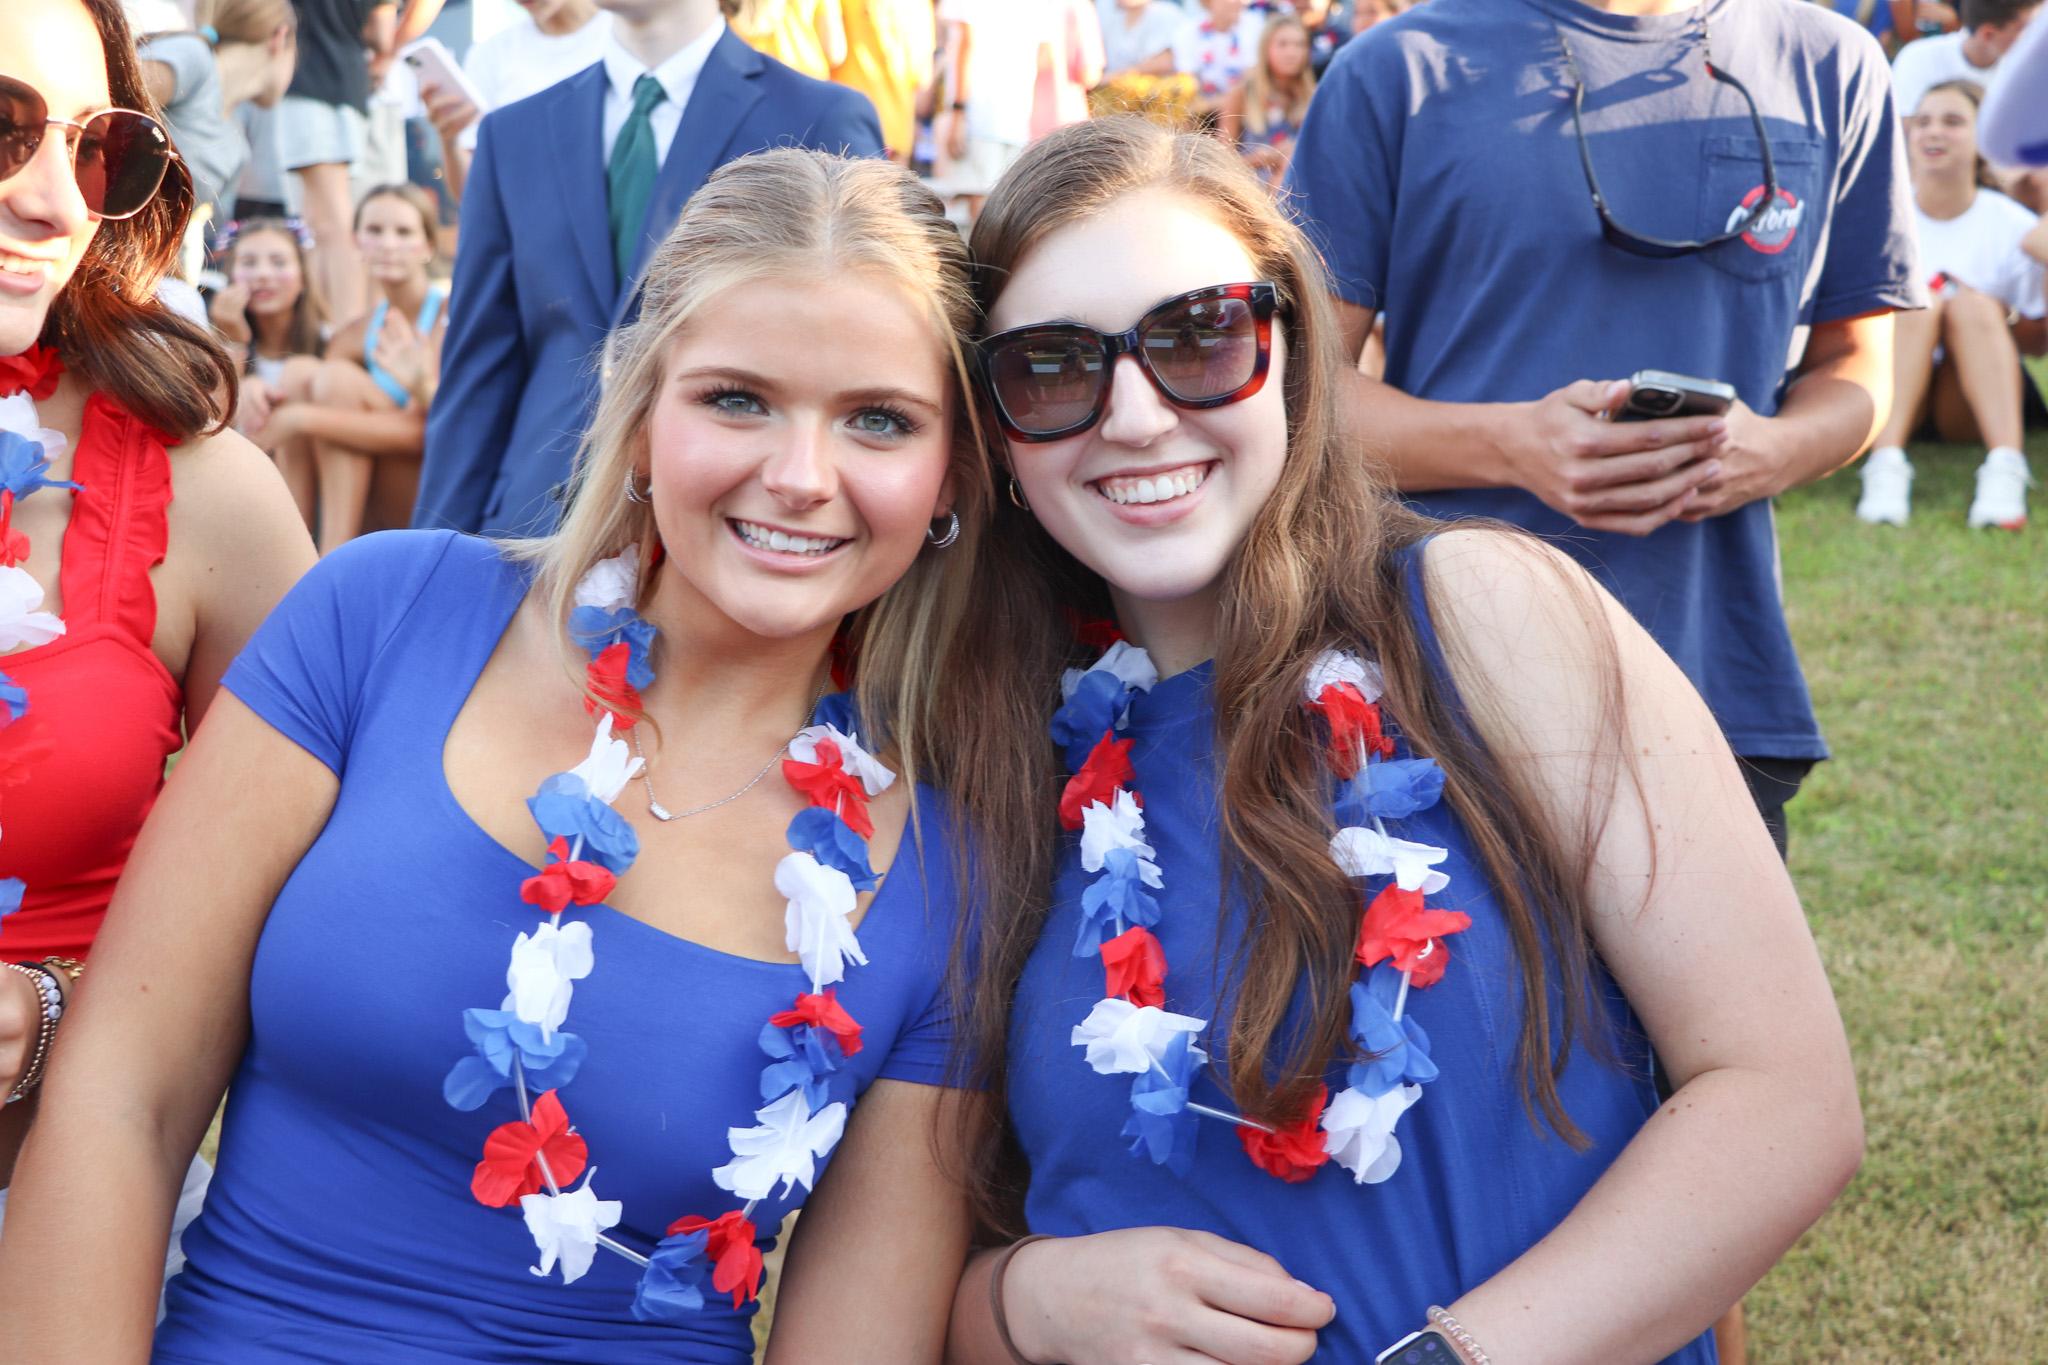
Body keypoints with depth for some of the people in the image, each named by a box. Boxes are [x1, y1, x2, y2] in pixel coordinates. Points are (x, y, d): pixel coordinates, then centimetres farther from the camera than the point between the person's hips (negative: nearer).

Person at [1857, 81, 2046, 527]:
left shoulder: (2009, 224, 2)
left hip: (1972, 409, 0)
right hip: (1888, 393, 0)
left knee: (1973, 304, -25)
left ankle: (2005, 469, -44)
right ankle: (1886, 461, -43)